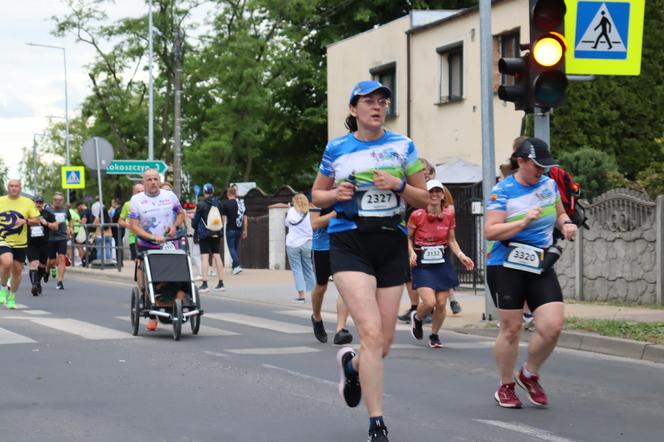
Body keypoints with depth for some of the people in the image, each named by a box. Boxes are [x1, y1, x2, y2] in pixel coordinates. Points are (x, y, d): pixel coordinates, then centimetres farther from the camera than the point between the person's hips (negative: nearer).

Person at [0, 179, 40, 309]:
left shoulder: (28, 202, 2)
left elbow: (37, 220, 2)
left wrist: (25, 221, -15)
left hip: (20, 243, 2)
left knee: (17, 270, 6)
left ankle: (12, 298, 26)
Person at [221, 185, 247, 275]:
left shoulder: (225, 203, -6)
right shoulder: (241, 203, 8)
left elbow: (223, 217, -7)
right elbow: (245, 217, 9)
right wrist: (245, 230, 14)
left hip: (230, 229, -5)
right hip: (239, 229, 5)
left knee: (231, 248, -1)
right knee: (236, 248, 14)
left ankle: (237, 266, -17)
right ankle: (235, 267, 17)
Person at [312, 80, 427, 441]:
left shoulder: (402, 146, 6)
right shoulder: (336, 149, 5)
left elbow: (423, 199, 9)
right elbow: (317, 195, 16)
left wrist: (398, 185, -10)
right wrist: (336, 194, -6)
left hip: (392, 245, 3)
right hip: (350, 244, -3)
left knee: (383, 344, 5)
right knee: (372, 334, -18)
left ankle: (351, 364, 43)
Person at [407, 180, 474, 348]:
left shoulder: (448, 215, 1)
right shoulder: (417, 215, -9)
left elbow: (451, 240, 12)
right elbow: (408, 238, 4)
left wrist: (461, 256, -2)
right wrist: (411, 252, -14)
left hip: (443, 263, 3)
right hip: (422, 264, -3)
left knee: (441, 304, 1)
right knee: (429, 302, -17)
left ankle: (434, 336, 24)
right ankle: (417, 318, 19)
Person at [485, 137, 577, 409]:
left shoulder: (549, 184, 8)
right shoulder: (502, 191, -9)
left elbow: (559, 213, 25)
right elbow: (490, 232, -15)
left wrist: (566, 223, 2)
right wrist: (524, 221, -25)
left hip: (541, 267, 5)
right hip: (507, 267, -4)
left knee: (552, 326, -8)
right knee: (511, 328, 1)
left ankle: (529, 376, 16)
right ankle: (506, 387, 19)